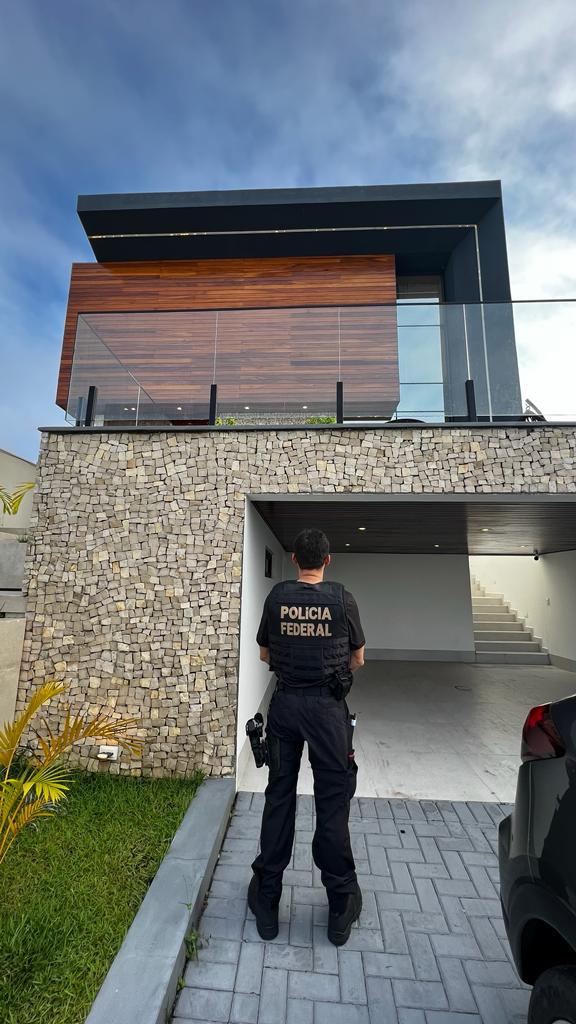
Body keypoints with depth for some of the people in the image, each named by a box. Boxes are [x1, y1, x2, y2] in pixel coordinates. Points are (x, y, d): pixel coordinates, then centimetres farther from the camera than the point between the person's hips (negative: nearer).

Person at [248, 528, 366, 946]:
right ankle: (341, 905, 29)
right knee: (333, 802, 13)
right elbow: (358, 659, 3)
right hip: (327, 706, -2)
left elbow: (265, 653, 8)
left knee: (279, 797, 16)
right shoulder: (343, 599, -9)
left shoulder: (277, 596, -4)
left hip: (285, 703, 2)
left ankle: (267, 900, 30)